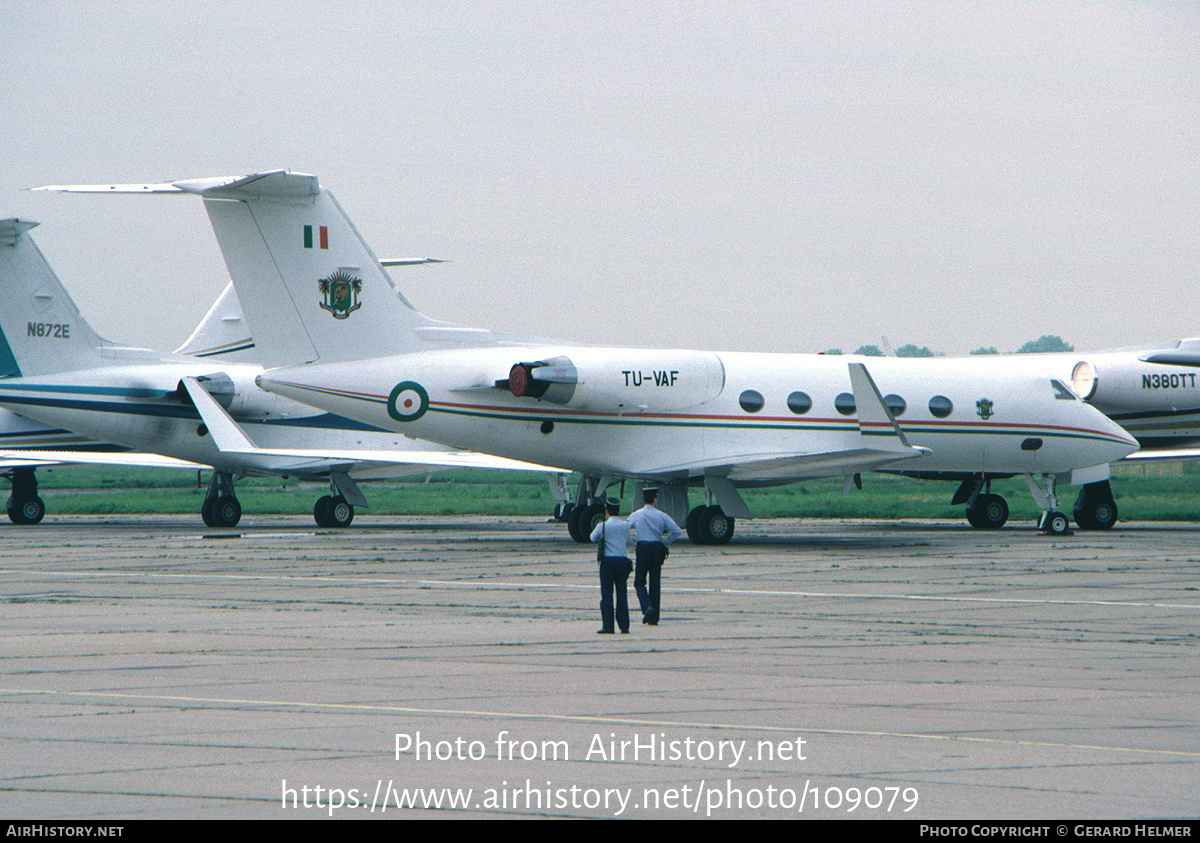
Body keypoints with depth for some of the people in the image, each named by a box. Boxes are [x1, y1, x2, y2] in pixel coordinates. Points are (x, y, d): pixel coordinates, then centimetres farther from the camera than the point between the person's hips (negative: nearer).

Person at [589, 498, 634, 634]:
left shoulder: (602, 526, -8)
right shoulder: (625, 525, 1)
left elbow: (593, 538, 10)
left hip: (607, 561, -3)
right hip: (622, 560, 3)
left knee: (607, 594, 1)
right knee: (622, 594, 8)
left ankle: (607, 626, -3)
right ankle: (624, 626, 7)